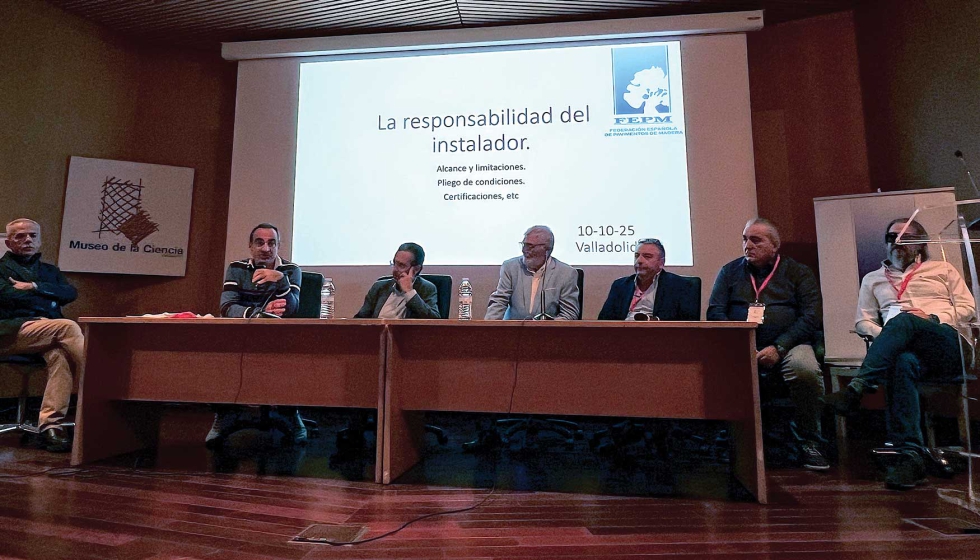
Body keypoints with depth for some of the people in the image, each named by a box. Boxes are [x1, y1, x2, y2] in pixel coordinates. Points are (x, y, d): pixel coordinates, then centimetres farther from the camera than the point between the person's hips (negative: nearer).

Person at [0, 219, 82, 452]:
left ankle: (51, 425, -36)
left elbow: (70, 293, 8)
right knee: (67, 326, -33)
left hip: (48, 333, 3)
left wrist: (34, 287, -2)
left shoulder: (49, 270, 28)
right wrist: (48, 299, 4)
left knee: (60, 354, -33)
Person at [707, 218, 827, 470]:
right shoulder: (730, 271, 16)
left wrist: (778, 348, -14)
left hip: (787, 345, 0)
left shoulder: (798, 272, 12)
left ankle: (809, 444, -9)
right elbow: (714, 312, 6)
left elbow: (811, 316, 1)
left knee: (806, 370, -33)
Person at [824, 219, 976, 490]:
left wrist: (933, 319, -6)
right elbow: (863, 321, 17)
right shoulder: (873, 279, 27)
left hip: (951, 346, -1)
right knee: (903, 363, -39)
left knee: (903, 321, -36)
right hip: (908, 347, 1)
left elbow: (968, 307, 14)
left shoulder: (942, 269, 26)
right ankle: (909, 456, -42)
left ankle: (856, 390, -48)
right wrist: (886, 337, -4)